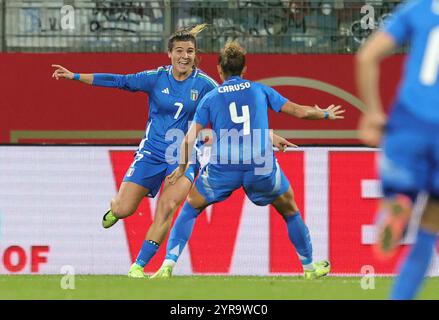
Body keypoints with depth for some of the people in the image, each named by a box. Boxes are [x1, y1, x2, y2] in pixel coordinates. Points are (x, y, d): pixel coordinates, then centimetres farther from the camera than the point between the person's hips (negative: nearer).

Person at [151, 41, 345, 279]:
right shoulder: (260, 90, 13)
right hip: (262, 166, 1)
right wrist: (326, 114, 36)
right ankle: (309, 267, 33)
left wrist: (181, 168, 19)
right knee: (290, 211, 25)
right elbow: (299, 111, 18)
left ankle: (168, 265, 7)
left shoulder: (210, 98, 11)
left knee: (191, 208, 20)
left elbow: (190, 138, 4)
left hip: (223, 168, 0)